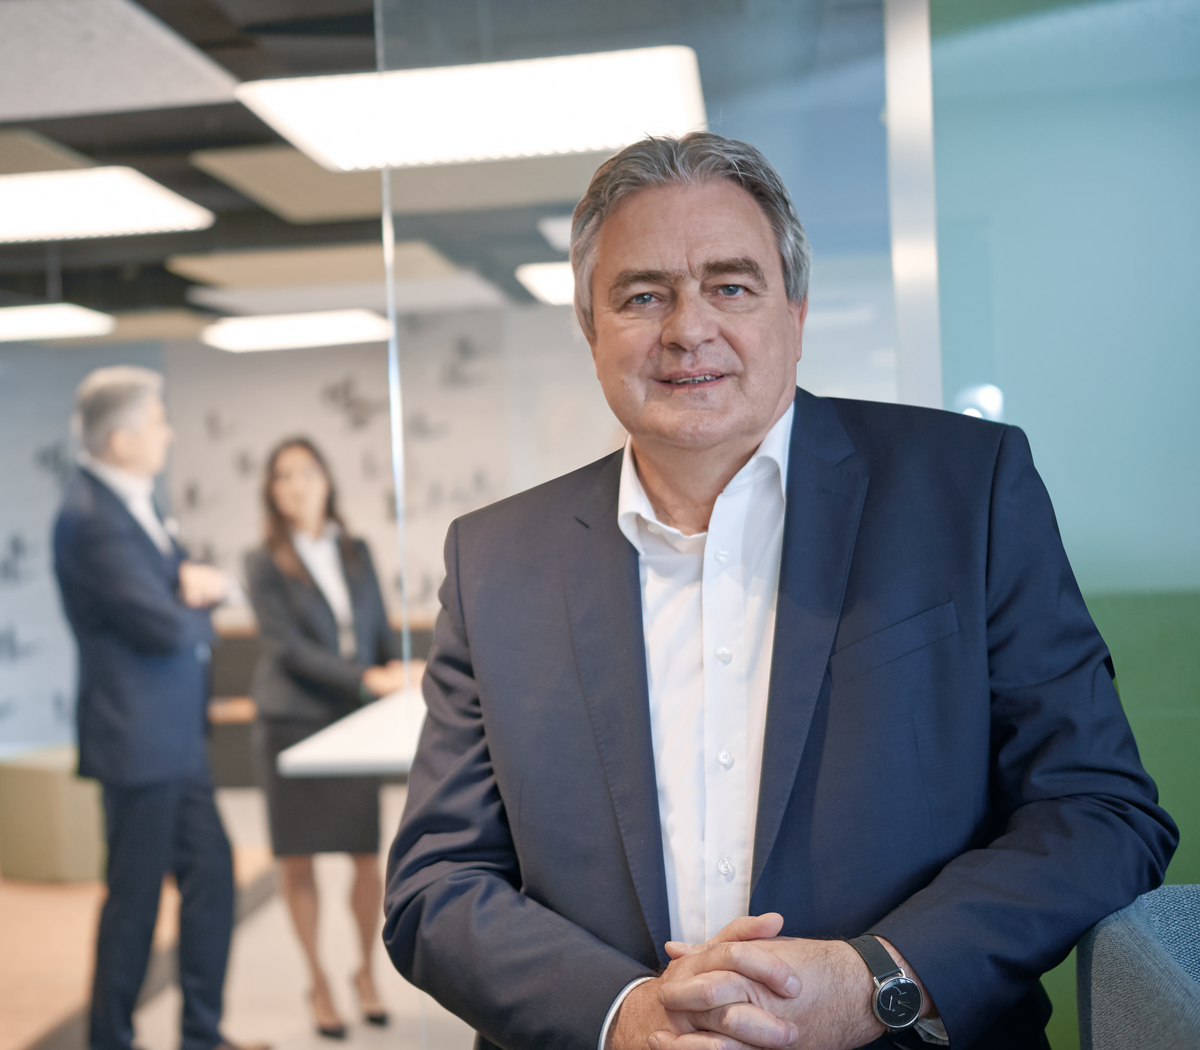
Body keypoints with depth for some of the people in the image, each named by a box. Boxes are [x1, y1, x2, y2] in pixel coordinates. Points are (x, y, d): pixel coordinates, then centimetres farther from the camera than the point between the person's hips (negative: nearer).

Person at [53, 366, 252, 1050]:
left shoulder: (134, 501, 10)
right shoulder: (93, 519, -21)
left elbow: (189, 586, 16)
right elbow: (167, 627, -24)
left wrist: (197, 581, -7)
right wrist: (197, 608, -2)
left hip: (177, 734, 10)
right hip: (140, 739, -10)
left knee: (211, 874, 15)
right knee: (136, 897, 3)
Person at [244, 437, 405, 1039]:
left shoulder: (355, 552, 10)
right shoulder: (265, 563, -2)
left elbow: (381, 629, 14)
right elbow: (289, 648, -10)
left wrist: (399, 672, -6)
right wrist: (365, 679, -17)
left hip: (353, 720, 3)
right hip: (293, 723, -2)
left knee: (367, 855, 3)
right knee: (299, 858, 4)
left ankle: (366, 971, 25)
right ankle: (318, 982, 22)